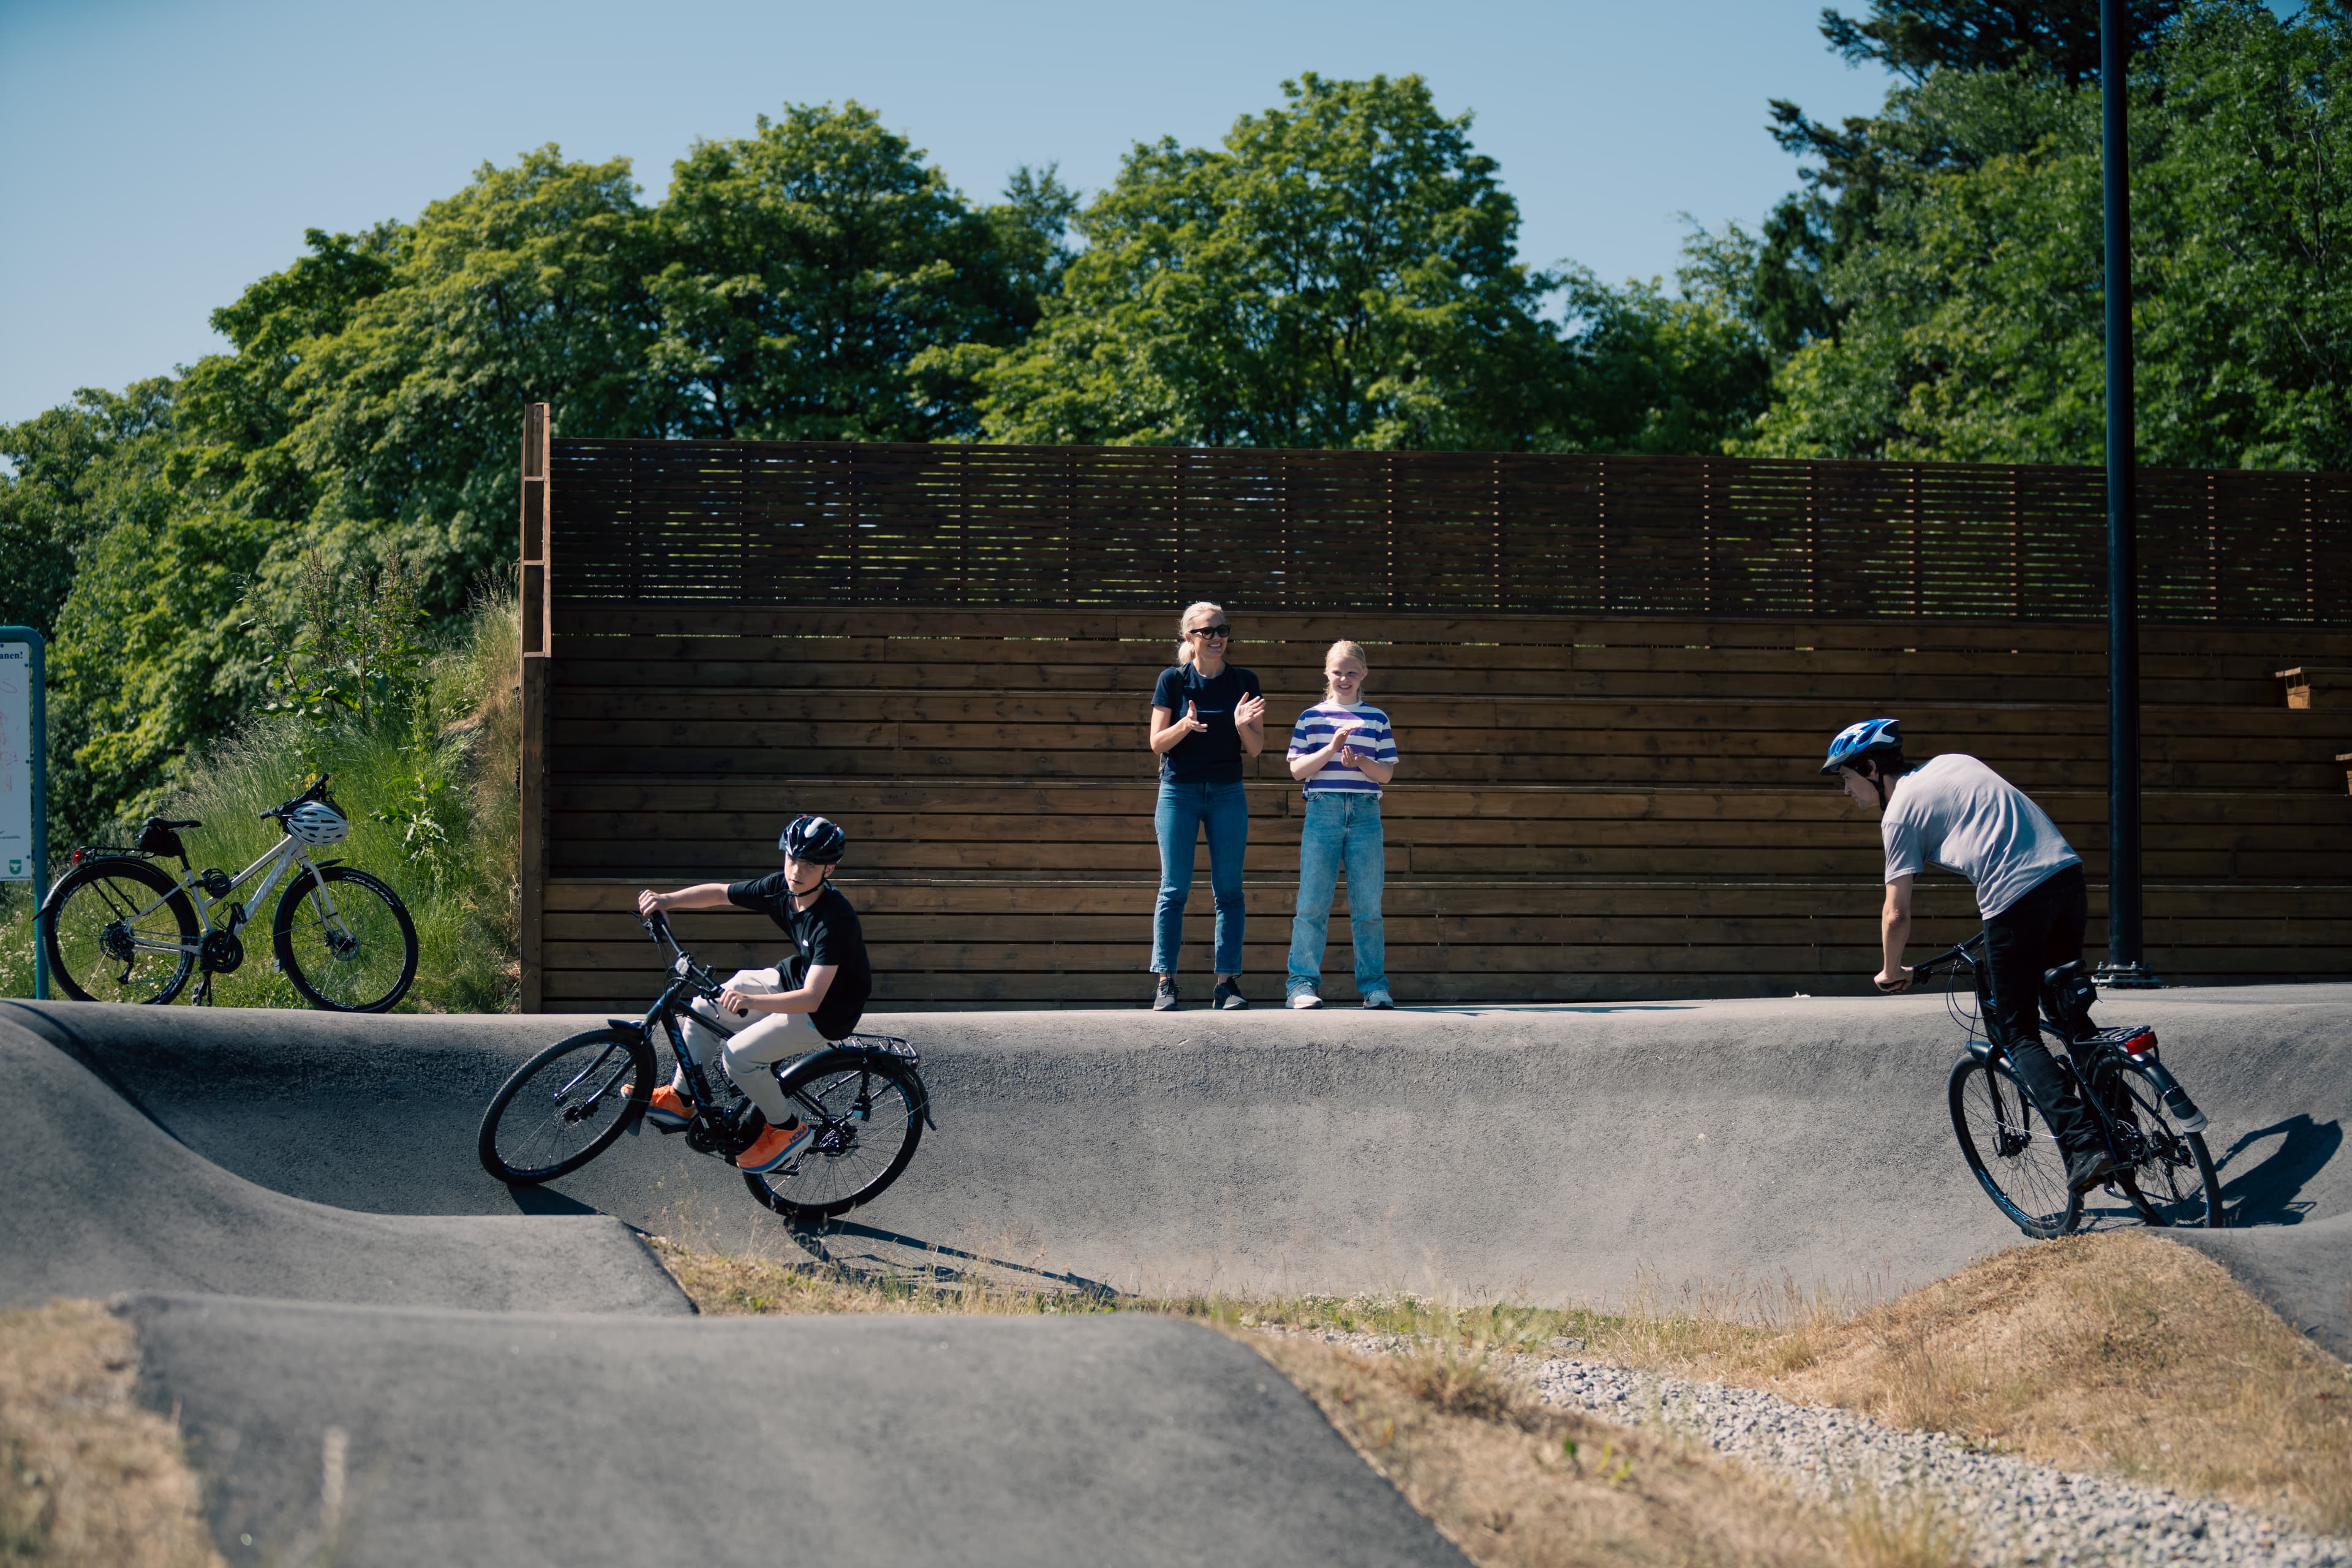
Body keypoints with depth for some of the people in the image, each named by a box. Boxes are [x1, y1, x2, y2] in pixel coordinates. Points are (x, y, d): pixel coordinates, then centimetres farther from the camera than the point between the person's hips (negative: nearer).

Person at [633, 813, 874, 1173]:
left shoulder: (833, 920, -34)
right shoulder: (780, 887, -12)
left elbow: (811, 998, -40)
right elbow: (719, 893, 3)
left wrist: (751, 1001, -52)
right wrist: (667, 900, -12)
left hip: (829, 1010, -9)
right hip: (797, 977, 9)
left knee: (739, 1055, -19)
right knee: (706, 1004, 6)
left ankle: (788, 1129, 3)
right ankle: (679, 1100, 19)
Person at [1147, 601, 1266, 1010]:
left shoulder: (1244, 683, 4)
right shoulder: (1173, 680, -1)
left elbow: (1256, 748, 4)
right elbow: (1157, 742, -2)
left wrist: (1243, 726, -17)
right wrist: (1185, 725, -21)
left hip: (1227, 792, 2)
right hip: (1179, 791, -2)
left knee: (1229, 890, 0)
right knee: (1174, 888, -4)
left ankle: (1227, 982, 1)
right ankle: (1165, 982, -3)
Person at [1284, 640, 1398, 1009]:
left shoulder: (1377, 719, 13)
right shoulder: (1312, 718, 10)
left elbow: (1386, 773, 7)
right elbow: (1297, 769, 2)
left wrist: (1360, 761, -12)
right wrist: (1332, 748, -12)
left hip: (1366, 813, 1)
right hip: (1322, 810, -1)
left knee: (1368, 906, 1)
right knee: (1313, 903, -6)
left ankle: (1373, 984, 5)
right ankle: (1303, 982, -3)